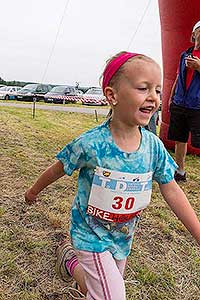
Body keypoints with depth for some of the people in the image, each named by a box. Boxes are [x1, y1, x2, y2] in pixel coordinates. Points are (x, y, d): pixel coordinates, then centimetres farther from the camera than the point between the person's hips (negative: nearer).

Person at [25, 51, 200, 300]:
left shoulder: (154, 146, -14)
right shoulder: (90, 144, -27)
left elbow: (172, 191, -7)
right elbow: (58, 169, -9)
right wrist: (34, 191, 9)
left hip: (122, 236, 5)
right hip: (91, 235, -5)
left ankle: (71, 253, 48)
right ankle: (71, 262, 18)